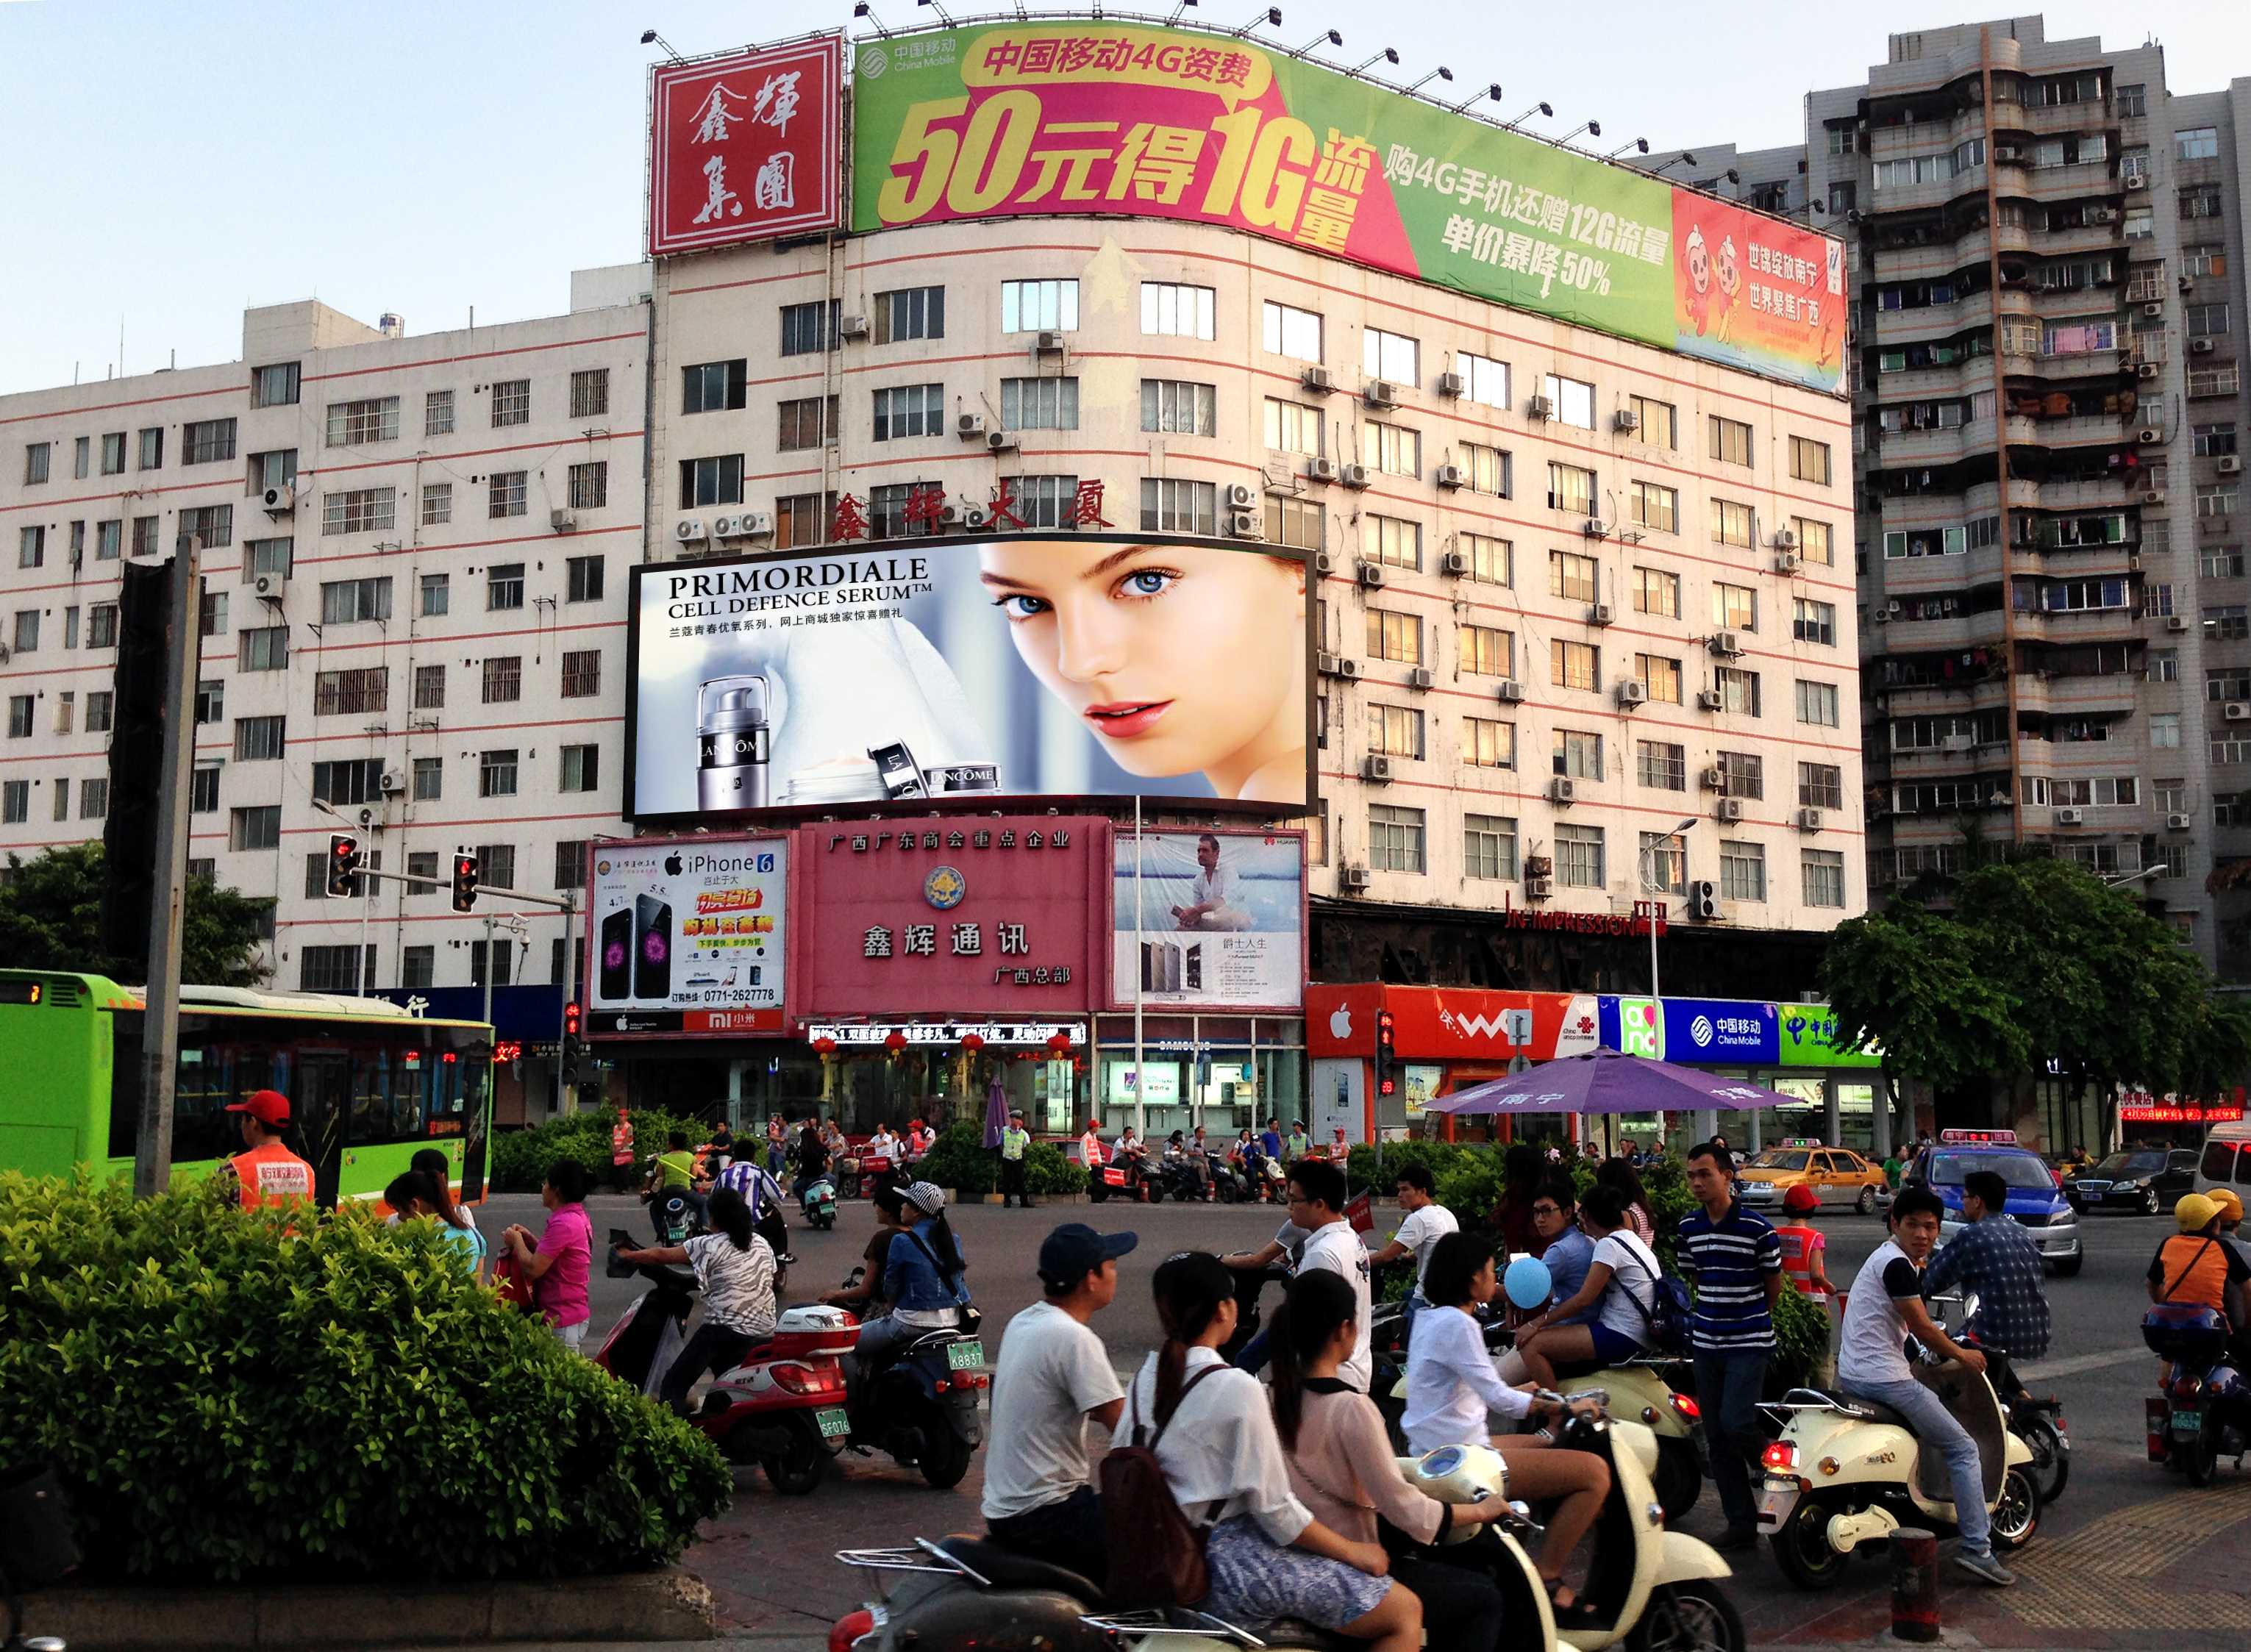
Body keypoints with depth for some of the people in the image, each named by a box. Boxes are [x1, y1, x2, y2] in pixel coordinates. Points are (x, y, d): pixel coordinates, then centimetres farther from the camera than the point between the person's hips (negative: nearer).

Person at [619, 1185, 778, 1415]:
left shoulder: (710, 1245, -4)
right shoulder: (764, 1246, 13)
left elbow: (662, 1254, 1)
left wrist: (628, 1255, 15)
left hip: (723, 1329, -7)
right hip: (764, 1333, 7)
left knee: (674, 1383, -3)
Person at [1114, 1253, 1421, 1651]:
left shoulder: (1143, 1380, 3)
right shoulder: (1236, 1388, -19)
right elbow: (1275, 1509, -18)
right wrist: (1354, 1553, -4)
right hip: (1229, 1565, -9)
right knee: (1405, 1611, -2)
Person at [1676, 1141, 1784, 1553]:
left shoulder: (1757, 1228, -11)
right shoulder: (1689, 1228, 5)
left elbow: (1773, 1287, 1)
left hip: (1749, 1342, -6)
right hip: (1706, 1342, 6)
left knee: (1736, 1423, -18)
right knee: (1717, 1437, 6)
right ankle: (1740, 1522, 14)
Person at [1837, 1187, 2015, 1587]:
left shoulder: (1887, 1257, 17)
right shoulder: (1897, 1264, -14)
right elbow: (1922, 1329, -12)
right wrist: (1962, 1354, 2)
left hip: (1850, 1375, 10)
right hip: (1883, 1379, -10)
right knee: (1964, 1450, -3)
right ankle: (1976, 1548, -5)